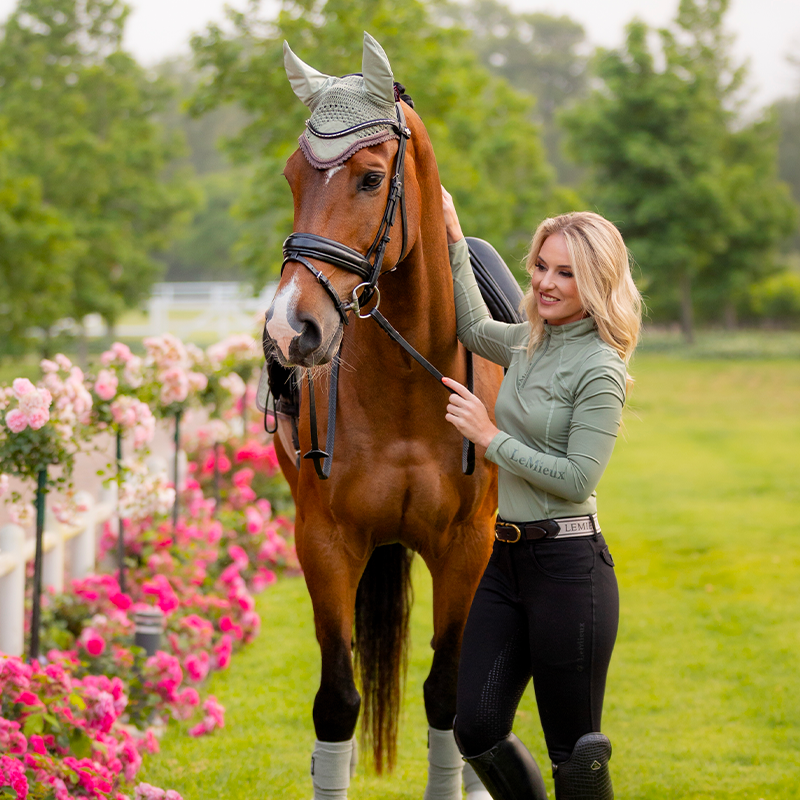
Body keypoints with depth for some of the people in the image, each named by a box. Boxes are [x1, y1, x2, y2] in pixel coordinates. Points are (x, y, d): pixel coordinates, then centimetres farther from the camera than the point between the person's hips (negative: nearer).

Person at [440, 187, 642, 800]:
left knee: (574, 747, 0)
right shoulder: (530, 343, 11)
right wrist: (454, 239, 27)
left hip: (567, 565, -8)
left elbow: (578, 479, -19)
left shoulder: (600, 371, -13)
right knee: (477, 731, 6)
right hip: (506, 559, 8)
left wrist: (492, 438, -14)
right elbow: (475, 328, 33)